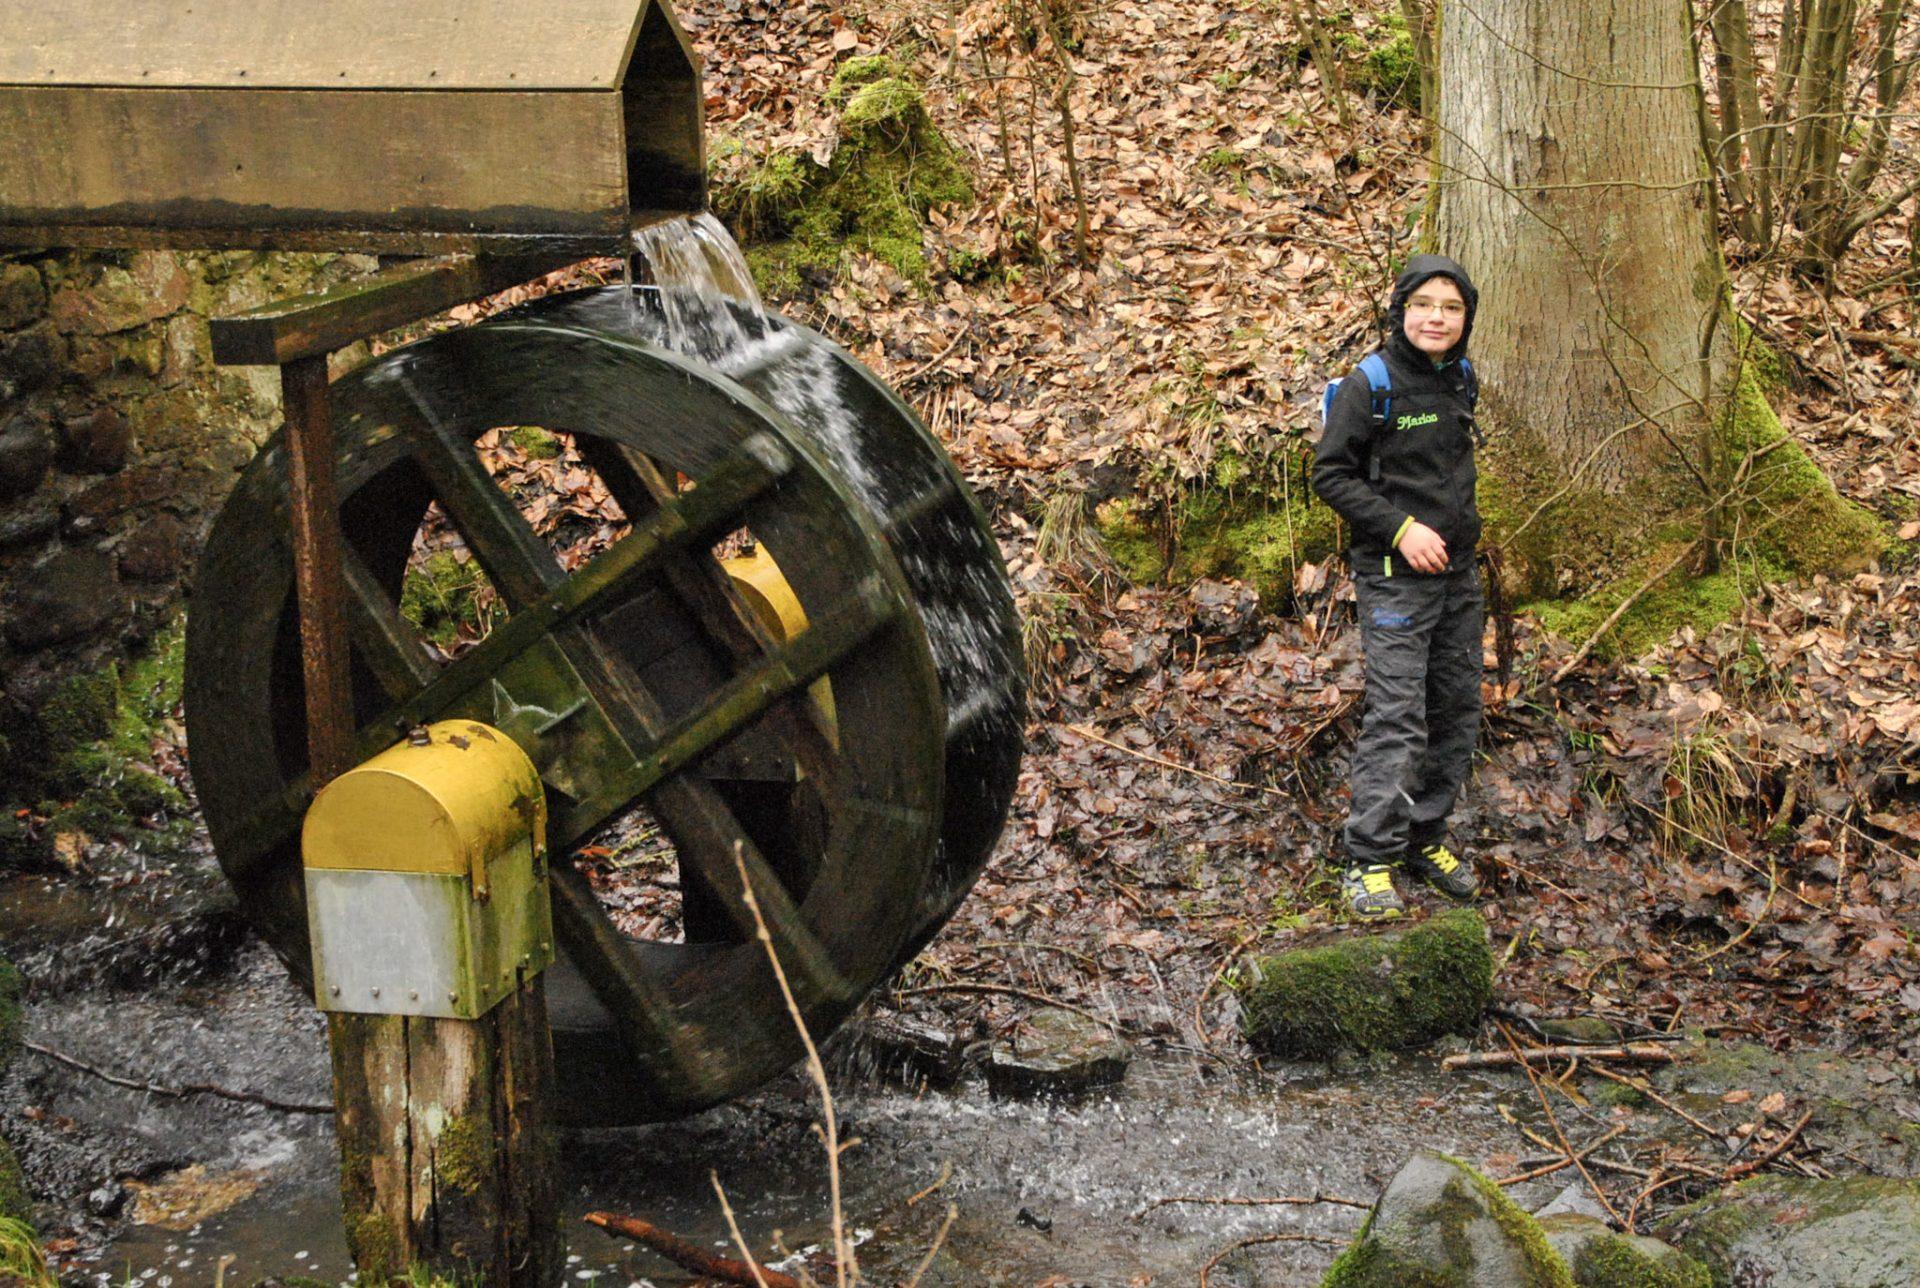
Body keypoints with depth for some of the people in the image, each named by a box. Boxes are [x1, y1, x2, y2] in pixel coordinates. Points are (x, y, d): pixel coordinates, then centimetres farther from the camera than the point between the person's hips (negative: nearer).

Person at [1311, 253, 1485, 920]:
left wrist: (1461, 526, 12)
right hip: (1394, 576, -7)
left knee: (1458, 713, 10)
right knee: (1396, 717, -12)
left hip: (1457, 574, 7)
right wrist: (1401, 528, -18)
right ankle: (1369, 860, -7)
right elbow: (1331, 475, -12)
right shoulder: (1369, 387, -12)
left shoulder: (1458, 382, 9)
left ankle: (1426, 837, 24)